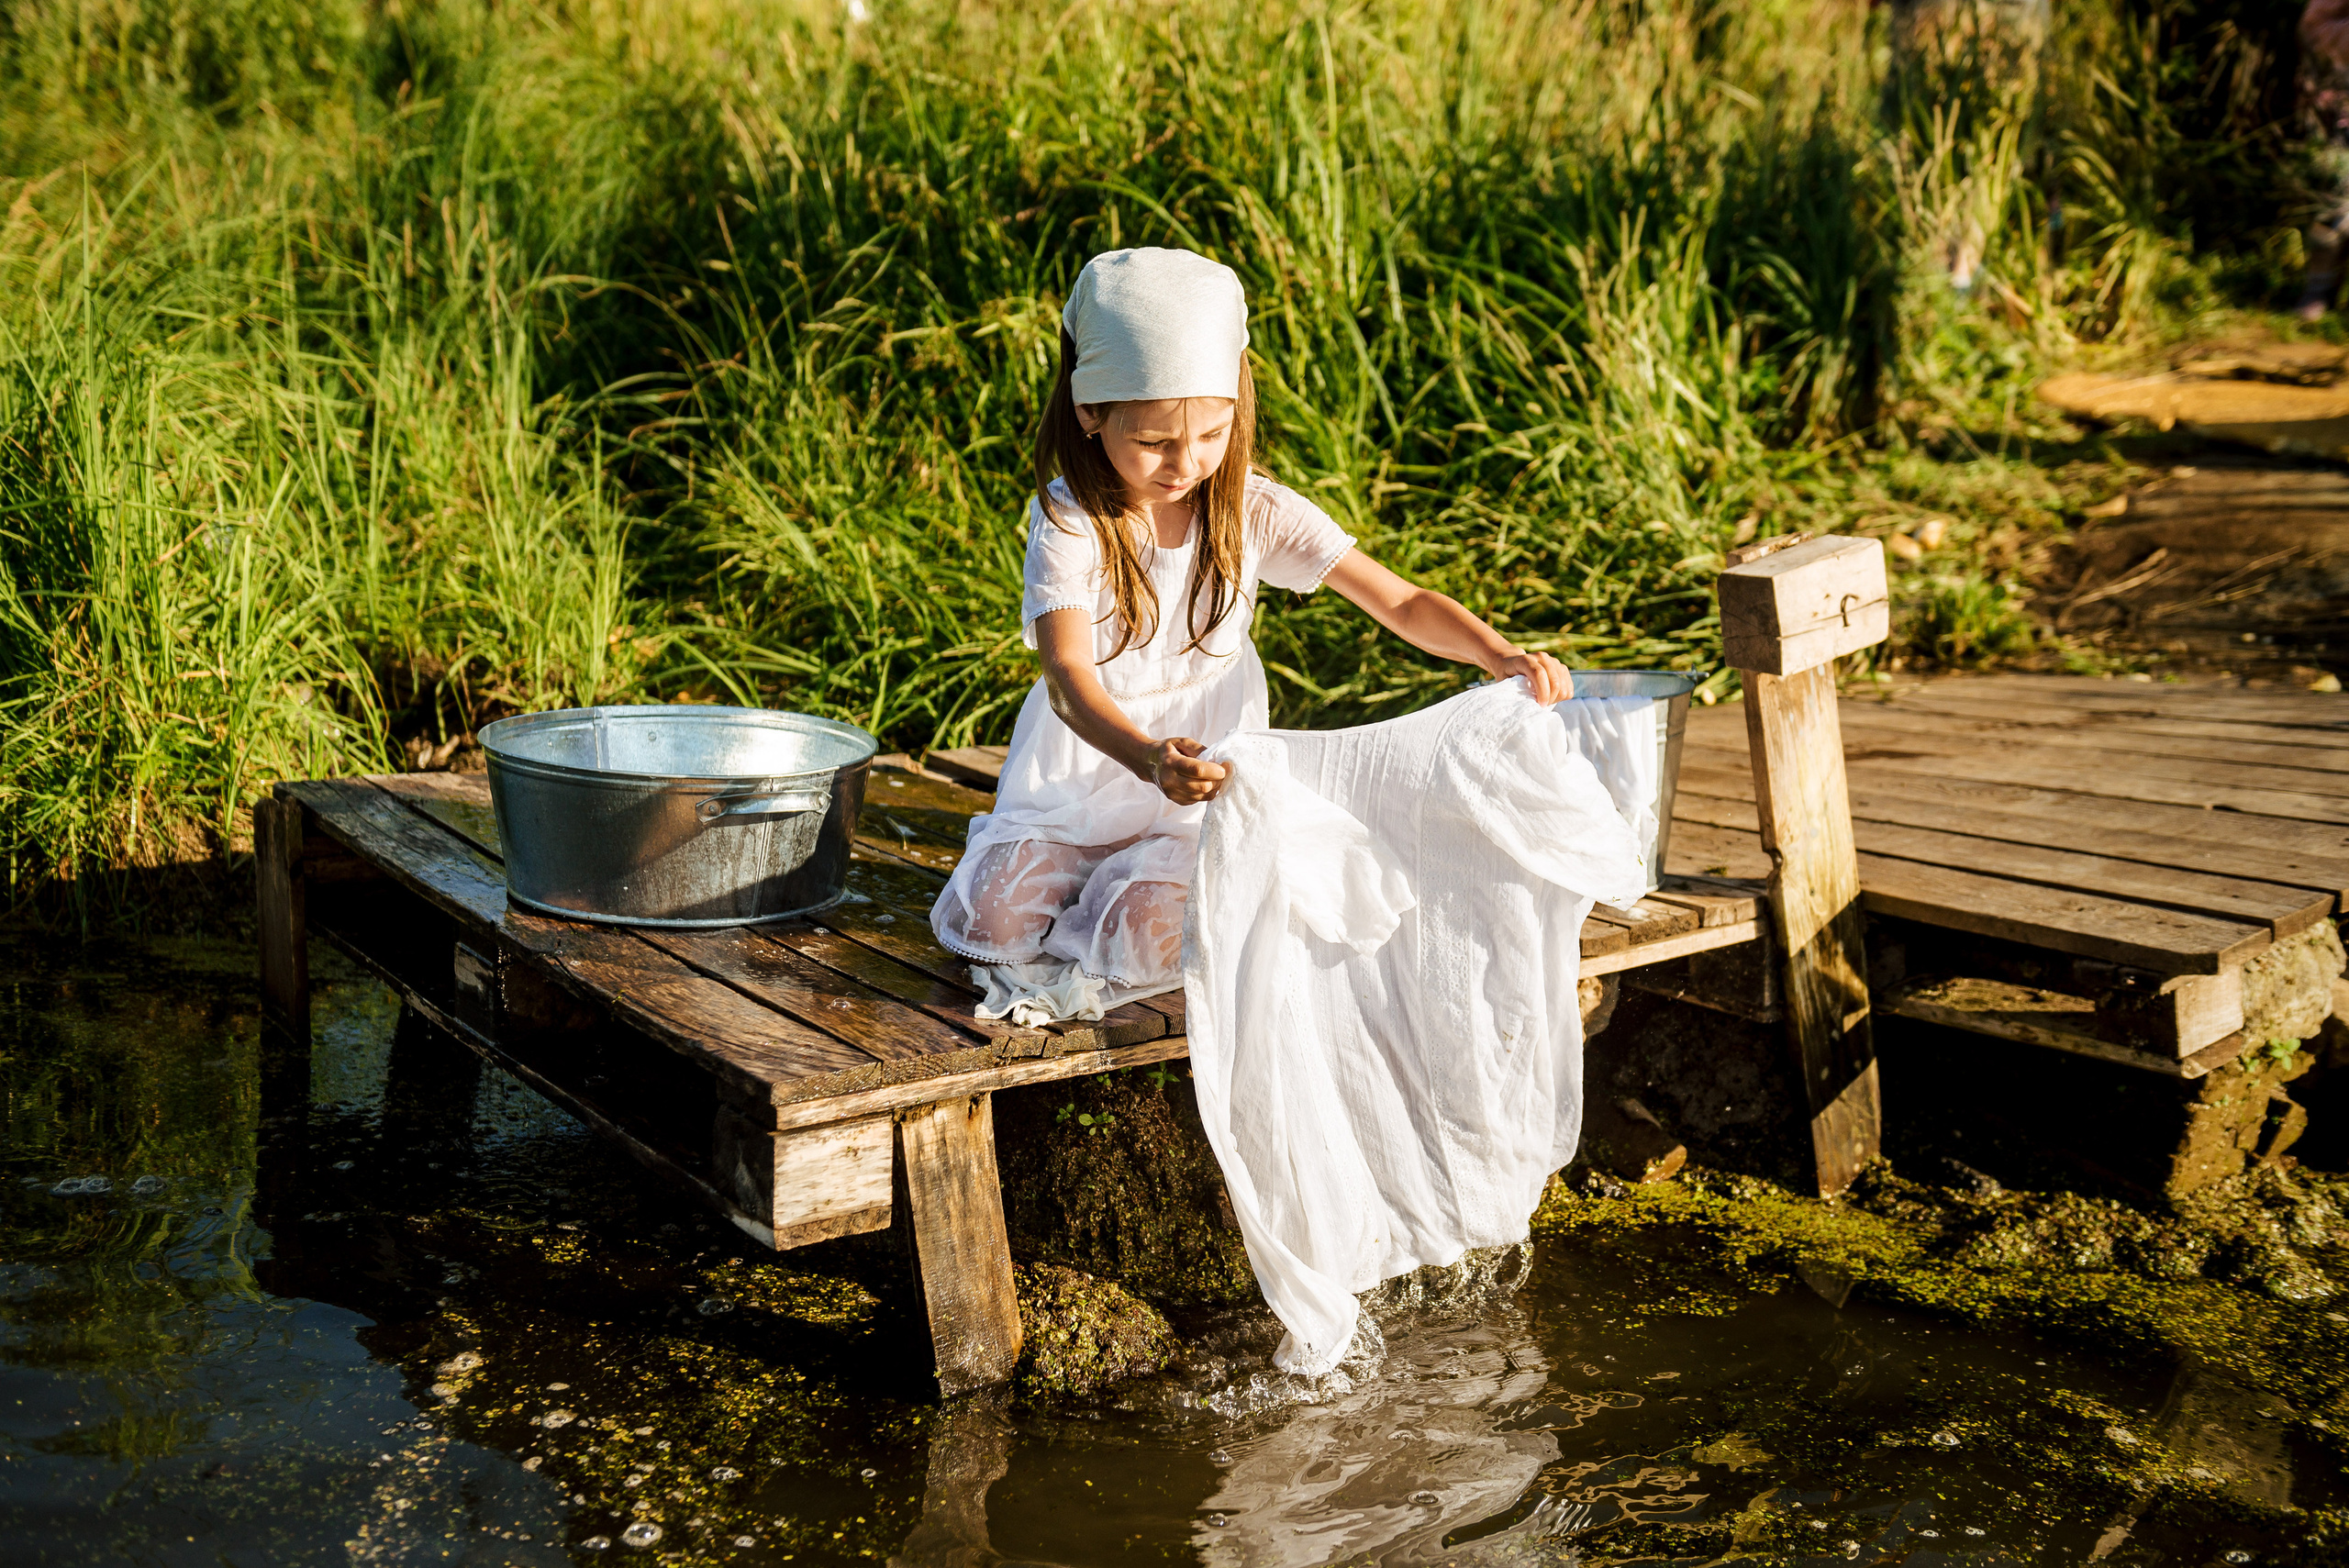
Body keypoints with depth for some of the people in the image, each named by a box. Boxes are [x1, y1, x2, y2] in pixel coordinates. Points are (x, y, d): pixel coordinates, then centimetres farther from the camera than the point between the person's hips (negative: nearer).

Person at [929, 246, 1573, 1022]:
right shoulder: (1068, 519, -13)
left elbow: (1402, 604, -7)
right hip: (1080, 774, 0)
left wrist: (1502, 655, -27)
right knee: (995, 923, -20)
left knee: (1158, 935, -27)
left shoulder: (1253, 510, -6)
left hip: (1204, 791, 0)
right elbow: (1070, 675, -27)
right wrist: (1148, 758, -48)